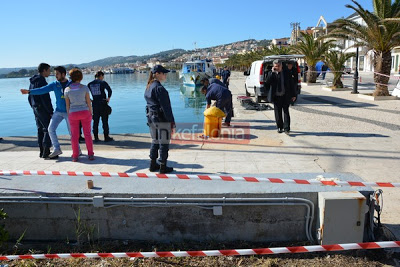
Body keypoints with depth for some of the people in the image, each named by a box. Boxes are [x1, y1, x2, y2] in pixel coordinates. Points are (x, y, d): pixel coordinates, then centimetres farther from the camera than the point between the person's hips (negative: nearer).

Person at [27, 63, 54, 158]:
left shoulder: (33, 81, 16)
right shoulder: (41, 81, -15)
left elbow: (30, 97, 20)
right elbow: (45, 98, -20)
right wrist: (50, 111, -16)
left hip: (35, 108, 10)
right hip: (42, 109, -10)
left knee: (40, 129, 12)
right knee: (49, 129, -7)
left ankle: (42, 151, 17)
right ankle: (46, 152, -9)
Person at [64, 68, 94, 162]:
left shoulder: (67, 90, -2)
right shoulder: (84, 88, -6)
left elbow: (67, 104, 1)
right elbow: (88, 102, -4)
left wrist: (68, 115, 10)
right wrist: (91, 113, 5)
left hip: (73, 113, 1)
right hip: (85, 112, -1)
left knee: (74, 135, 7)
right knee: (87, 134, 7)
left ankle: (75, 156, 8)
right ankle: (90, 154, 7)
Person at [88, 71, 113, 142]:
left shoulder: (90, 84, 7)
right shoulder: (103, 82, -7)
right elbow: (109, 90, -19)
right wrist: (108, 98, -7)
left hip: (95, 104, 4)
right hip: (103, 103, -4)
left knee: (95, 121, 9)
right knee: (105, 121, 3)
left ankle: (96, 138, 11)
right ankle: (106, 137, 7)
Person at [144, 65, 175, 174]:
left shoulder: (148, 87, 11)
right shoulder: (159, 88, -17)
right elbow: (166, 107, -18)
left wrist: (150, 117, 17)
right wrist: (172, 121, -15)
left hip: (151, 118, 9)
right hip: (162, 119, -9)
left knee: (155, 141, 18)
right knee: (164, 143, 2)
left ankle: (153, 165, 26)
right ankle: (163, 167, 11)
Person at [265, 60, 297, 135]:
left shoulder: (287, 72, 3)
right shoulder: (271, 74, 3)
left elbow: (291, 84, 6)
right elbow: (267, 83, -13)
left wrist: (293, 95, 3)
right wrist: (272, 72, -16)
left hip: (285, 96, -1)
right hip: (276, 97, 1)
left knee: (286, 112, -4)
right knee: (278, 113, 7)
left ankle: (286, 128, -2)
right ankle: (280, 127, 20)